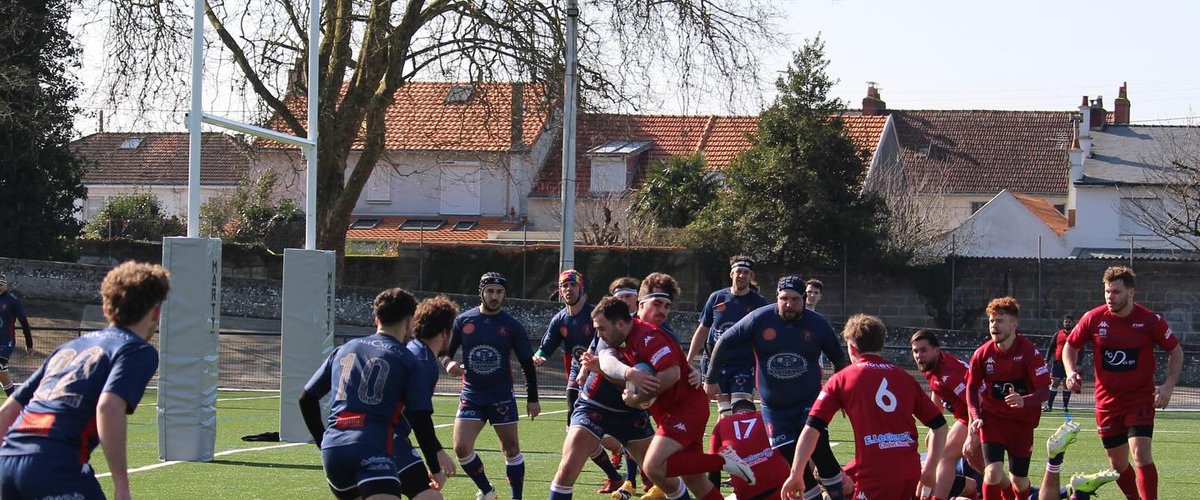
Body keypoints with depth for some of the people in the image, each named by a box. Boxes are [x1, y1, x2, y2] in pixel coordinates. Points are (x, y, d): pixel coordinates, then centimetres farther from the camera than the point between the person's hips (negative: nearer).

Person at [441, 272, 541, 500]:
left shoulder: (512, 326, -2)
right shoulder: (463, 321, 0)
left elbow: (527, 363, 4)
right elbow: (446, 351, 7)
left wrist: (532, 399, 3)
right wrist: (448, 363, -17)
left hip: (502, 397, -1)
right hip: (471, 396, 1)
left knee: (511, 449, 0)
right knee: (461, 448, -9)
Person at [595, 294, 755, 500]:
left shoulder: (647, 335, -18)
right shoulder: (619, 340, 9)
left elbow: (672, 374, -29)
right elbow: (607, 362, -13)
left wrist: (638, 399, -19)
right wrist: (628, 373, -33)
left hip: (687, 405, -10)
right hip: (668, 411, 10)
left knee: (654, 466, -24)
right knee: (695, 481, 9)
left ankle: (722, 461, -15)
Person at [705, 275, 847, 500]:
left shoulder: (818, 324, -7)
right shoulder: (759, 319, -11)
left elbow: (839, 359, 8)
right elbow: (724, 342, -2)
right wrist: (710, 379, 2)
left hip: (809, 401, -1)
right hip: (774, 408, 1)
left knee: (819, 449, -16)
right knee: (789, 458, -2)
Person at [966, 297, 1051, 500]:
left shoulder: (1029, 351, -14)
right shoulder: (983, 353, -6)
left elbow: (1044, 390, -17)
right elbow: (972, 387, 9)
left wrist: (1024, 401, -36)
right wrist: (976, 416, -5)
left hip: (1022, 421, -1)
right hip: (992, 419, 1)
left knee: (1019, 480, 8)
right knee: (993, 471, -18)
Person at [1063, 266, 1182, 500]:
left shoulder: (1150, 320, -10)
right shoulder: (1093, 318, -5)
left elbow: (1176, 351, 1)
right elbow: (1070, 346, 9)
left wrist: (1168, 386, -11)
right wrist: (1071, 372, -10)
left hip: (1141, 399, -3)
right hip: (1108, 401, 3)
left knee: (1141, 455, -19)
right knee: (1117, 463, 10)